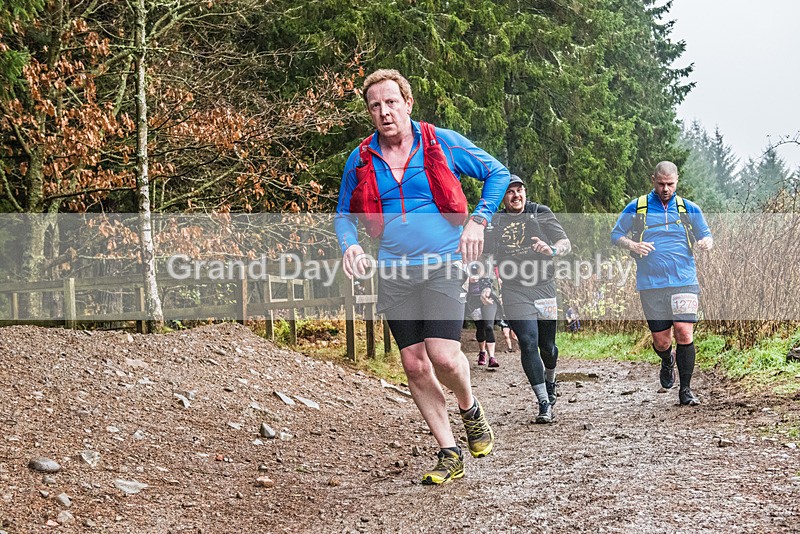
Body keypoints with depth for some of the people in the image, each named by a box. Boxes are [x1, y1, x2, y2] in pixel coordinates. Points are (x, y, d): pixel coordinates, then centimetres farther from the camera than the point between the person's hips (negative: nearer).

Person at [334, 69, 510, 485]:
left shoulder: (442, 143, -1)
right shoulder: (360, 160, 6)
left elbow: (497, 173, 7)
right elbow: (343, 214, 16)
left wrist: (478, 220, -7)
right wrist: (349, 245, -6)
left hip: (442, 265, -3)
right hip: (393, 274, 4)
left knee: (443, 356, -18)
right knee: (414, 365, 3)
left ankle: (470, 409, 17)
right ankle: (449, 455, 16)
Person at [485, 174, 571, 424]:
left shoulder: (541, 213, 3)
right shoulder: (495, 222, 8)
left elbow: (566, 243, -4)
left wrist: (552, 249, -27)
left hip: (544, 288, 0)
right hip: (514, 291, 0)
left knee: (547, 345, 8)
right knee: (528, 343, -14)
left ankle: (550, 382, 40)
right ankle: (544, 403, -12)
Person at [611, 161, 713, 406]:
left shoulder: (689, 209, 9)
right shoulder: (635, 208, 6)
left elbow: (706, 236, 16)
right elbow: (616, 234, 11)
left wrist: (706, 243, -9)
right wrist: (632, 245, -10)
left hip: (684, 282, 0)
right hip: (651, 285, 0)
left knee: (684, 333, -12)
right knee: (661, 339, 2)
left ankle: (685, 389, 2)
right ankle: (667, 363, 39)